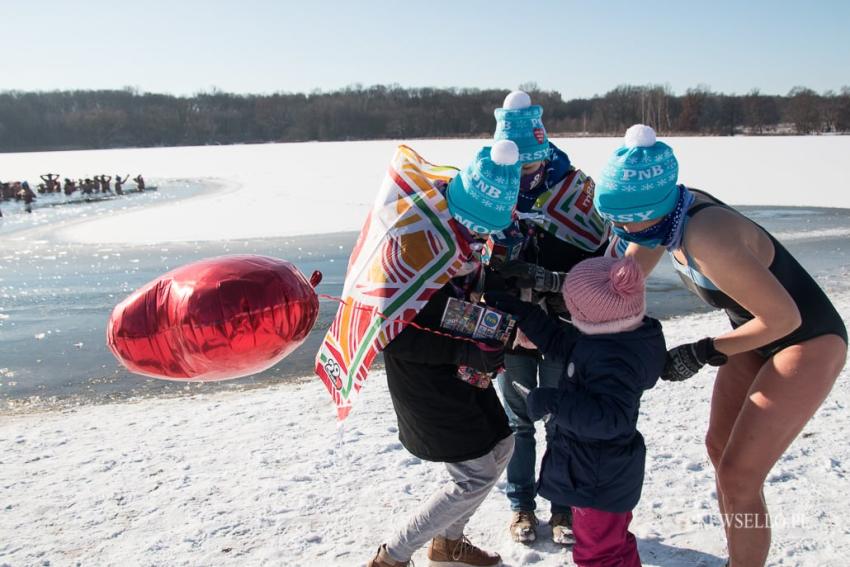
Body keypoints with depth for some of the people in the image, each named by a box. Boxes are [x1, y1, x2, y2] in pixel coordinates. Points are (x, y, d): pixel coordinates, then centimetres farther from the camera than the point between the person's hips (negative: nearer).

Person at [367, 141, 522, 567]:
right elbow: (396, 337, -28)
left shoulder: (466, 235, -5)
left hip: (460, 369, 9)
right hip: (425, 381, -9)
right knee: (476, 474, -1)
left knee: (500, 446, 19)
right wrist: (468, 349, -28)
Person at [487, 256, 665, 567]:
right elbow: (561, 341, 6)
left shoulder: (612, 359, -34)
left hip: (598, 477, -10)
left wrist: (553, 402, -39)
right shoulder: (622, 336, -3)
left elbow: (609, 416, -40)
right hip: (607, 467, 10)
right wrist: (520, 311, 3)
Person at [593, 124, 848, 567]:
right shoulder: (668, 211, -12)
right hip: (758, 338, 9)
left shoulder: (706, 238, -36)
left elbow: (784, 316, -28)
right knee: (719, 448, 16)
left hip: (807, 344, -9)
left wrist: (702, 354, -21)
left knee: (738, 476, -7)